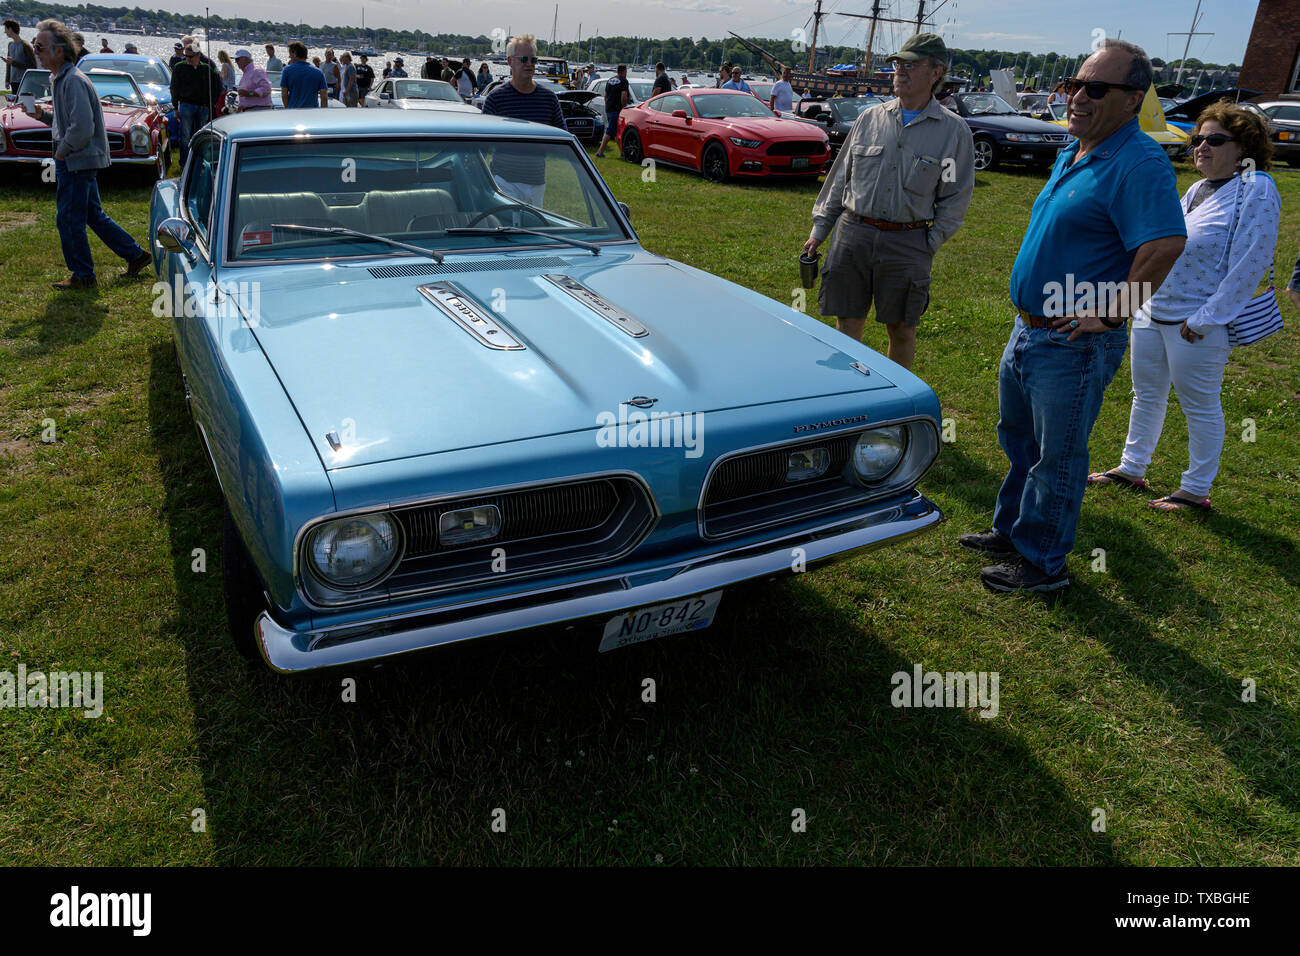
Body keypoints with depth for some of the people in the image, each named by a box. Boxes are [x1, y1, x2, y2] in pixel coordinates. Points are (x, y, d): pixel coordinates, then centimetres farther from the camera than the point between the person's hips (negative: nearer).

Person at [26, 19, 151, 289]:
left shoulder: (73, 81, -19)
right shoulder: (59, 79, 14)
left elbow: (83, 128, -25)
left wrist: (62, 150, -14)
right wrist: (42, 115, 6)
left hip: (78, 160, -10)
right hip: (76, 159, 10)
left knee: (69, 218, -2)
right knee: (93, 215, 15)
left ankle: (83, 276, 8)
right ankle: (136, 255, 21)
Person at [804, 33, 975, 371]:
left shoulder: (954, 131, 2)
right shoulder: (870, 118, 8)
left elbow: (957, 196, 5)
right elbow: (840, 177, 14)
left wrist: (930, 243, -4)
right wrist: (819, 229, 10)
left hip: (908, 244, -1)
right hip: (853, 233, 2)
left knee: (902, 330, 6)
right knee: (847, 324, 5)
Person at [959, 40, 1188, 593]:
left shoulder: (1139, 163, -19)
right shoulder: (1072, 155, 11)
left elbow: (1166, 243, -33)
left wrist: (1110, 314, -26)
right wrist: (1028, 320, 15)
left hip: (1072, 346, -10)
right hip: (1027, 332, 10)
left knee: (1057, 458, 3)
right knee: (1018, 440, 22)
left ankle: (1042, 564, 19)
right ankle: (1011, 531, 40)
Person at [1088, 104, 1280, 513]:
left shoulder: (1256, 191, -12)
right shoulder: (1197, 191, 11)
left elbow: (1250, 264, -17)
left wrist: (1204, 320, -19)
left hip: (1197, 325, -8)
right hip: (1151, 312, 8)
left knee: (1200, 406, 3)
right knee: (1147, 395, 17)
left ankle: (1196, 491, 15)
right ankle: (1131, 468, 32)